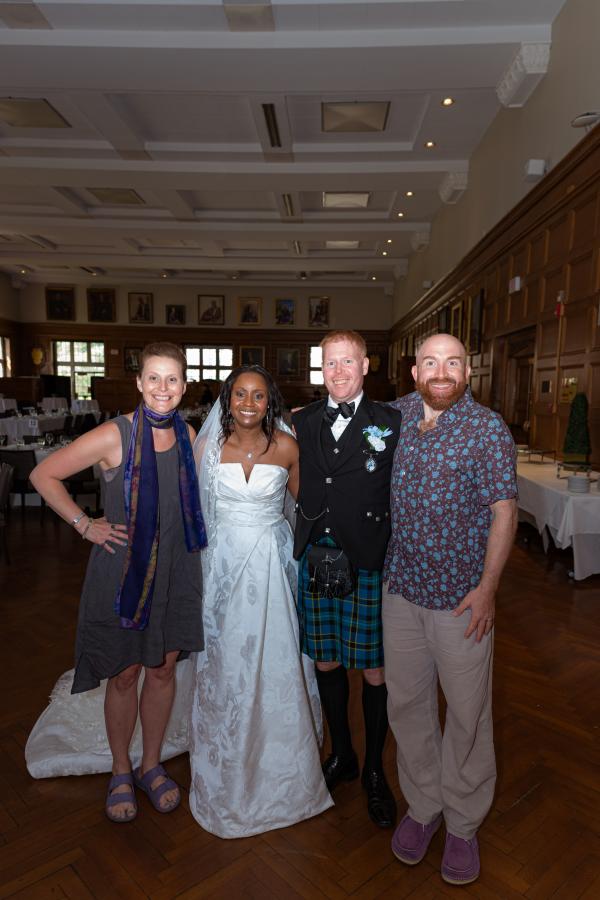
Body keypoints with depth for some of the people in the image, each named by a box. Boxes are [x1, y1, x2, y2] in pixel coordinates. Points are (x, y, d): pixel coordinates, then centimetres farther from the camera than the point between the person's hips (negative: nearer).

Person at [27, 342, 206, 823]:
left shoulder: (187, 435, -1)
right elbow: (43, 475, -7)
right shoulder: (114, 435, -15)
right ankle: (121, 771, 37)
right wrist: (85, 525, -9)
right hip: (123, 569, -4)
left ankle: (151, 765, 38)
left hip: (175, 570, 4)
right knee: (124, 675, 12)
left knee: (163, 669, 15)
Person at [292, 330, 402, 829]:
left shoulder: (391, 423, -4)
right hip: (315, 559, 4)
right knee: (326, 662, 17)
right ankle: (342, 755, 41)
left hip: (369, 564, -3)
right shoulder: (301, 422, 7)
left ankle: (374, 770, 34)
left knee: (375, 670, 8)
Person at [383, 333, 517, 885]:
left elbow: (504, 511, -10)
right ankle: (423, 805, 38)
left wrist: (488, 586, -15)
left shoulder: (487, 428, -9)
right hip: (401, 589, 4)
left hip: (462, 596, -3)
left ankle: (463, 822, 34)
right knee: (407, 702, 15)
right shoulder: (396, 416, 3)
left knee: (467, 710, 10)